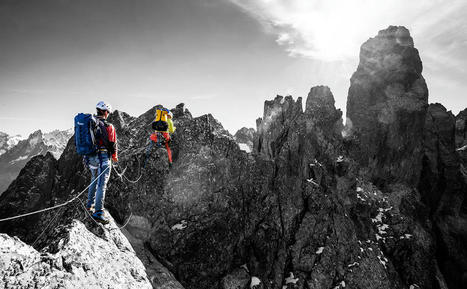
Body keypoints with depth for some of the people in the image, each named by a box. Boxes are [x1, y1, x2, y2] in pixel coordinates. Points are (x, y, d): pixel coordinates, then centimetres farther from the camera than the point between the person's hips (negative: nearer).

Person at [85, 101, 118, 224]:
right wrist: (114, 156, 10)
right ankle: (98, 212, -9)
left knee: (95, 179, 26)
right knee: (101, 184, -6)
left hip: (90, 157, 7)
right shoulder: (108, 126, -12)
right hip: (103, 157, -7)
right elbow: (112, 144, -8)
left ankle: (90, 204, 37)